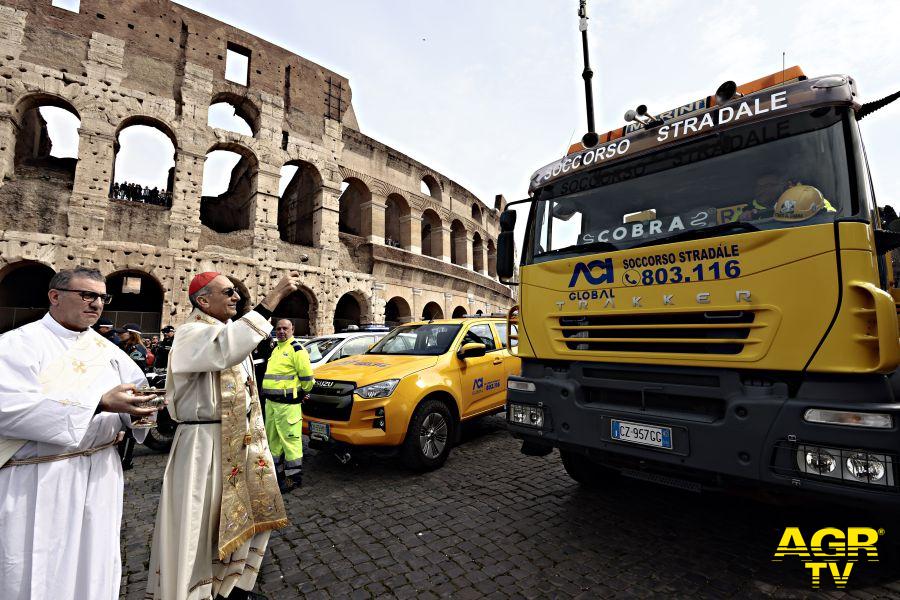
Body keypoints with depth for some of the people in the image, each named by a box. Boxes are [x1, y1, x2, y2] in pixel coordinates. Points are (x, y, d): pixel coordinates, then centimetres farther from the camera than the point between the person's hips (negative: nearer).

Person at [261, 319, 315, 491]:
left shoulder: (297, 349, -11)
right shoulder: (275, 350, 18)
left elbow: (307, 376, -15)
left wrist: (303, 393, -3)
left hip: (288, 403, -9)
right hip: (270, 401, 9)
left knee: (290, 439, -5)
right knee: (272, 439, 18)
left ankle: (294, 477, 5)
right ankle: (277, 470, 33)